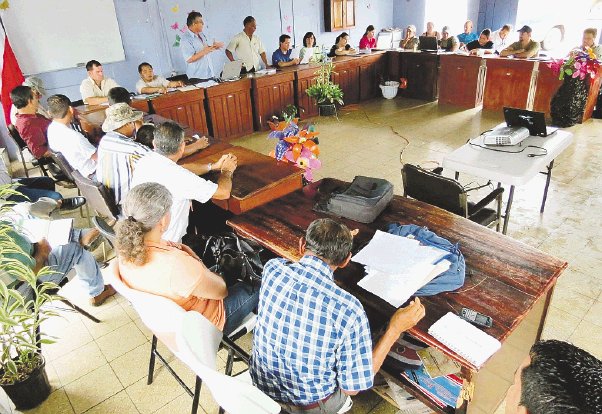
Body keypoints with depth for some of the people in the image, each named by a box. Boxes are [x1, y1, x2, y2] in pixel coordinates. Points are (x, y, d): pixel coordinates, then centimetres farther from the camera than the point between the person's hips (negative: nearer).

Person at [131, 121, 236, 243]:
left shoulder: (145, 160, -6)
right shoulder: (177, 177, -28)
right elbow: (224, 192, -20)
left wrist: (214, 166, 13)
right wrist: (227, 171, 1)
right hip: (165, 245, -7)